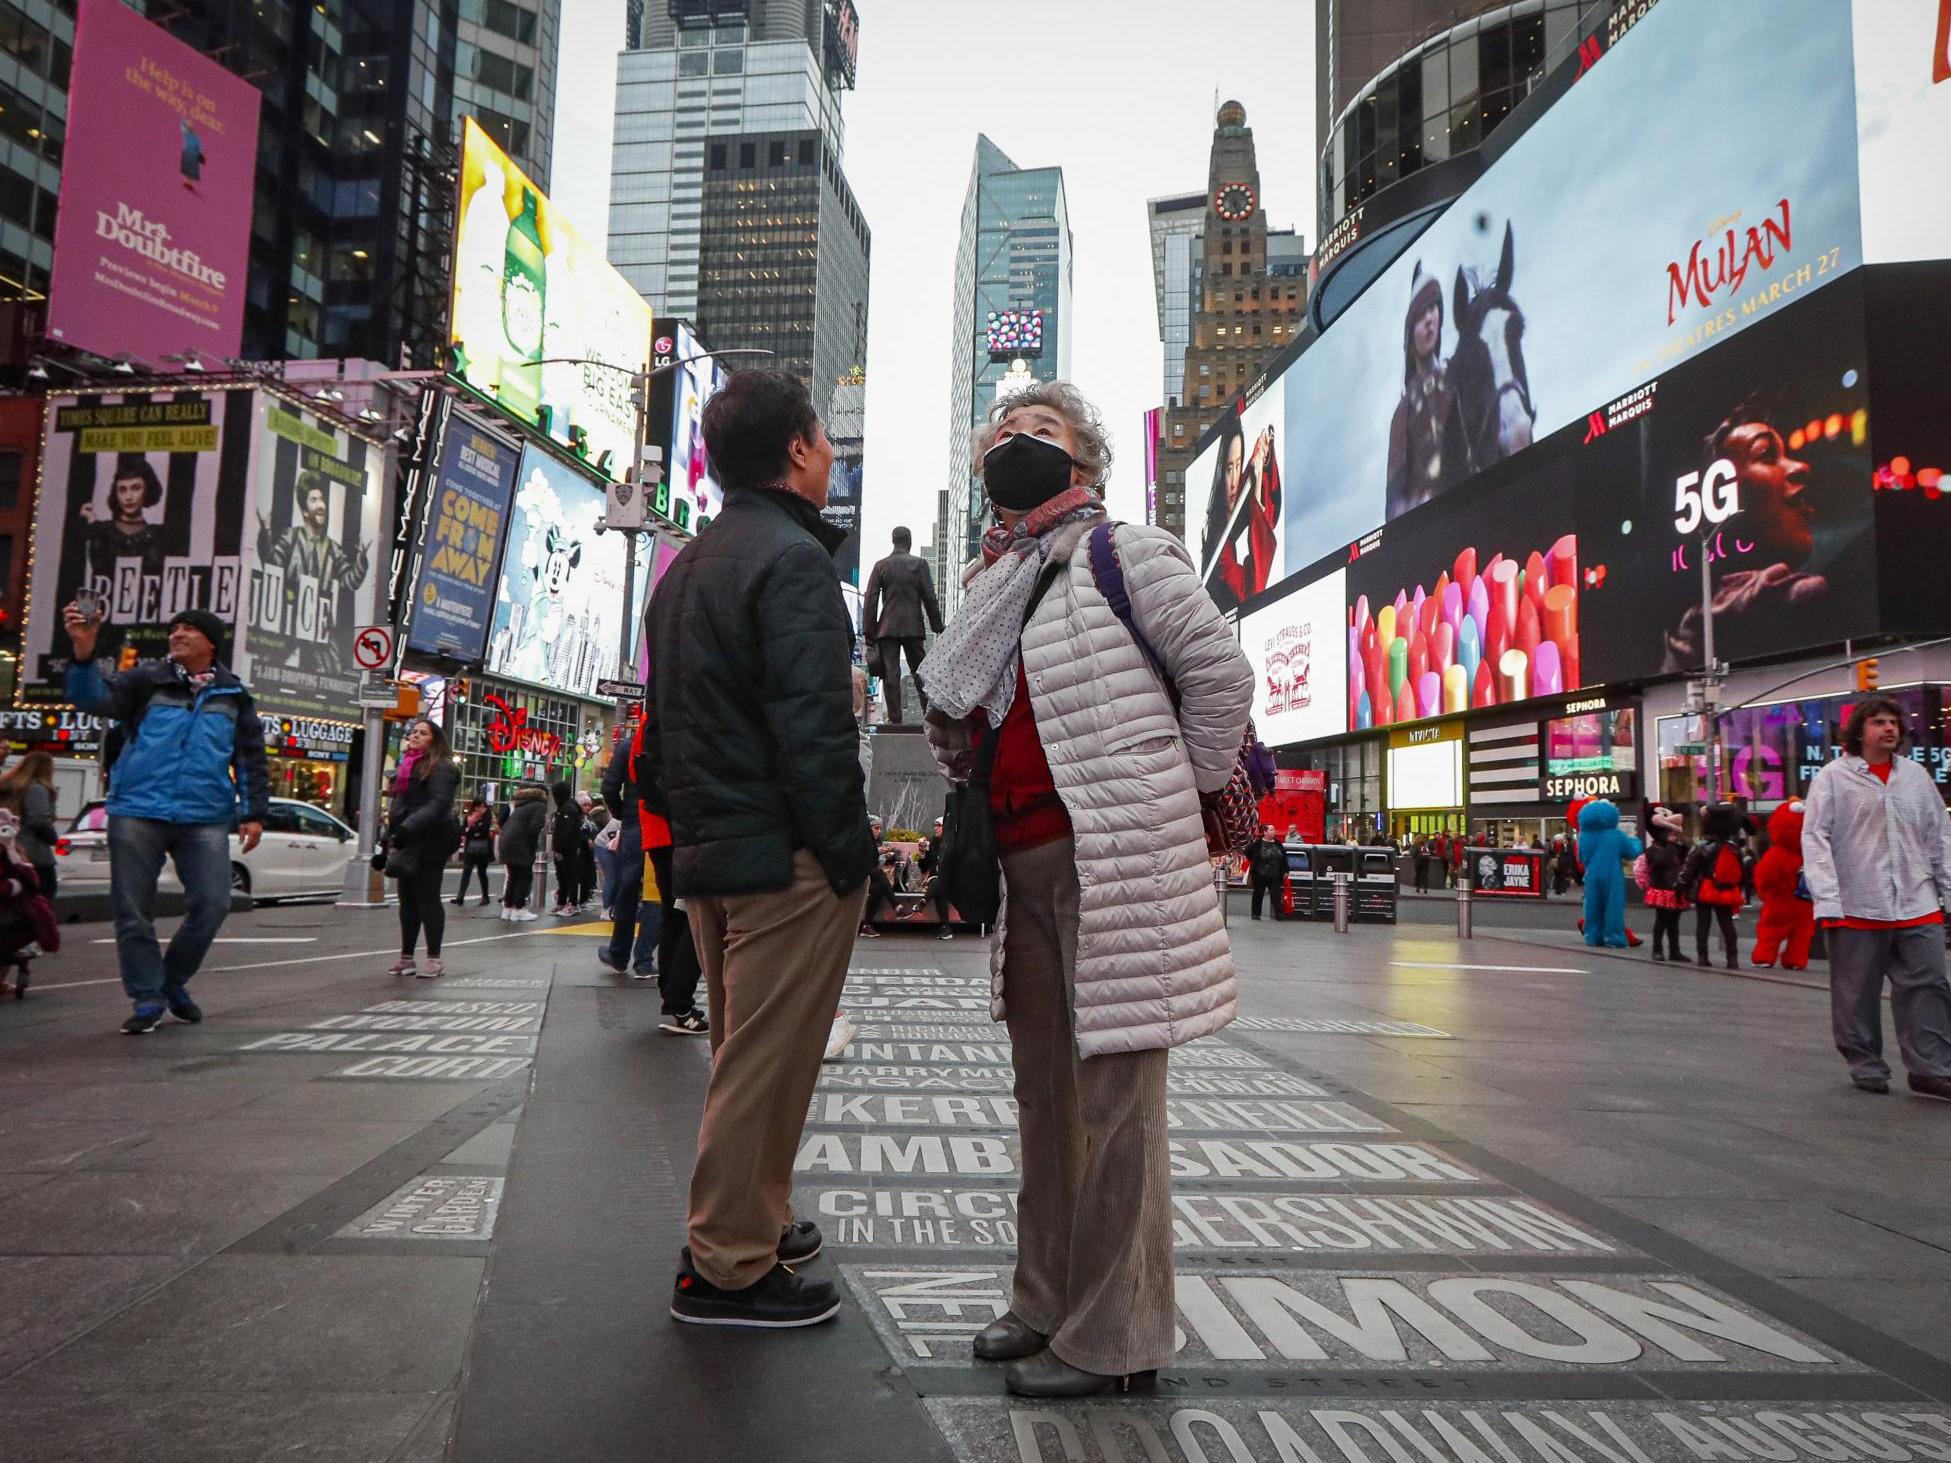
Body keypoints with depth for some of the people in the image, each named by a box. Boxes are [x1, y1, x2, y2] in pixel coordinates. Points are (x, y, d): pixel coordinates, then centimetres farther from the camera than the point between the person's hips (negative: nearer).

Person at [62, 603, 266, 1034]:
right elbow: (94, 698, -10)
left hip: (205, 818, 1)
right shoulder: (147, 679, 7)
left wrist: (254, 812, 8)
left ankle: (173, 982, 18)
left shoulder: (233, 695, 12)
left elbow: (250, 758, 14)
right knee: (132, 909, 1)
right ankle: (147, 998, 14)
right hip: (138, 812, -1)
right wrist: (84, 652, -27)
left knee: (212, 903, -6)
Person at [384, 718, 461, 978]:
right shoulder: (406, 766, 21)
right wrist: (390, 839, 18)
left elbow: (438, 804, -19)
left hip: (429, 842, -8)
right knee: (408, 900, 9)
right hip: (408, 842, 8)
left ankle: (434, 958, -1)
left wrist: (409, 828, -29)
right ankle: (406, 957, 15)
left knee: (427, 899, -6)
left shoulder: (440, 768, -7)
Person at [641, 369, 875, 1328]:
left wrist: (685, 827, 20)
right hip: (785, 854, -10)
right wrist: (849, 850, -15)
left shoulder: (684, 567, 17)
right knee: (767, 1062, 0)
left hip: (707, 852, 10)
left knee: (746, 1056, 20)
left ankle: (751, 1223, 34)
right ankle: (728, 1268, 10)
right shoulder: (792, 558, -13)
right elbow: (813, 725, -21)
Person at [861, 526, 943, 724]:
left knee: (890, 673, 0)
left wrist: (869, 632, 4)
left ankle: (894, 719, -4)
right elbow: (930, 598, -2)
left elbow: (870, 601, 1)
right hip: (913, 626, 0)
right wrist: (937, 626, 4)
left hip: (887, 627, 0)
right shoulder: (920, 564, 2)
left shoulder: (881, 565, 4)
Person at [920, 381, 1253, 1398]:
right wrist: (958, 750, 10)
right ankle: (1047, 1303, 29)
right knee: (1044, 1093, 15)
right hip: (1023, 866, 8)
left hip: (1113, 863, -8)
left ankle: (1115, 1339, 10)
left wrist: (1177, 799, -4)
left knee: (1114, 1095, -3)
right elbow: (961, 723, 29)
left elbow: (1219, 673, -7)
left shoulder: (1126, 554, -1)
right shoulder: (994, 587, 20)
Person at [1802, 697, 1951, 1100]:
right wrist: (1827, 901, -14)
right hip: (1856, 908, -3)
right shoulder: (1833, 777, -2)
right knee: (1857, 995, 6)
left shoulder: (1916, 775, 11)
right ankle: (1866, 1067, 20)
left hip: (1917, 906, 4)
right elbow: (1815, 839, -7)